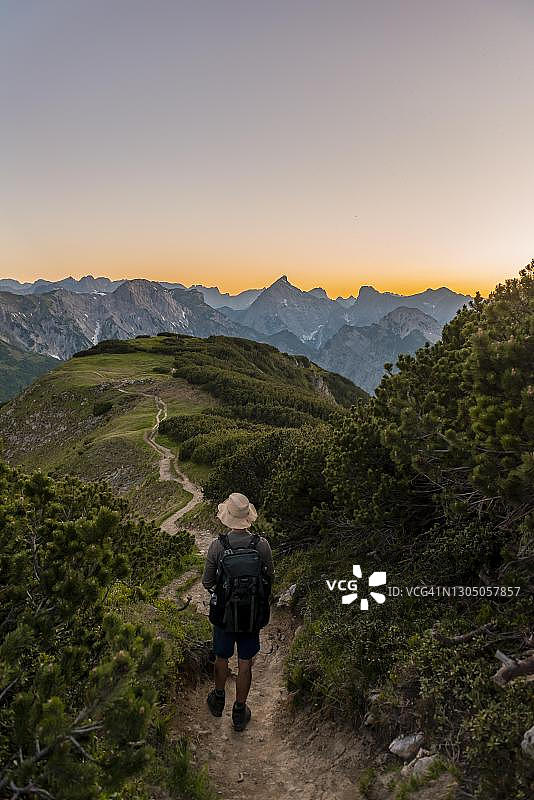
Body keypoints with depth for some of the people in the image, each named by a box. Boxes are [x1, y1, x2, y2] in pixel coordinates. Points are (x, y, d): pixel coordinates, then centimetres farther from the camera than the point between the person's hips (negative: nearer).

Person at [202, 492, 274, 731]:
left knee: (222, 658, 23)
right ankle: (239, 712, 31)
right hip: (253, 615, 0)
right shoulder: (262, 545, -16)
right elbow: (270, 579, -2)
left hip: (224, 613, 0)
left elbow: (207, 582, -7)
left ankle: (218, 700, 44)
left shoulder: (217, 545, -19)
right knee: (245, 663, 16)